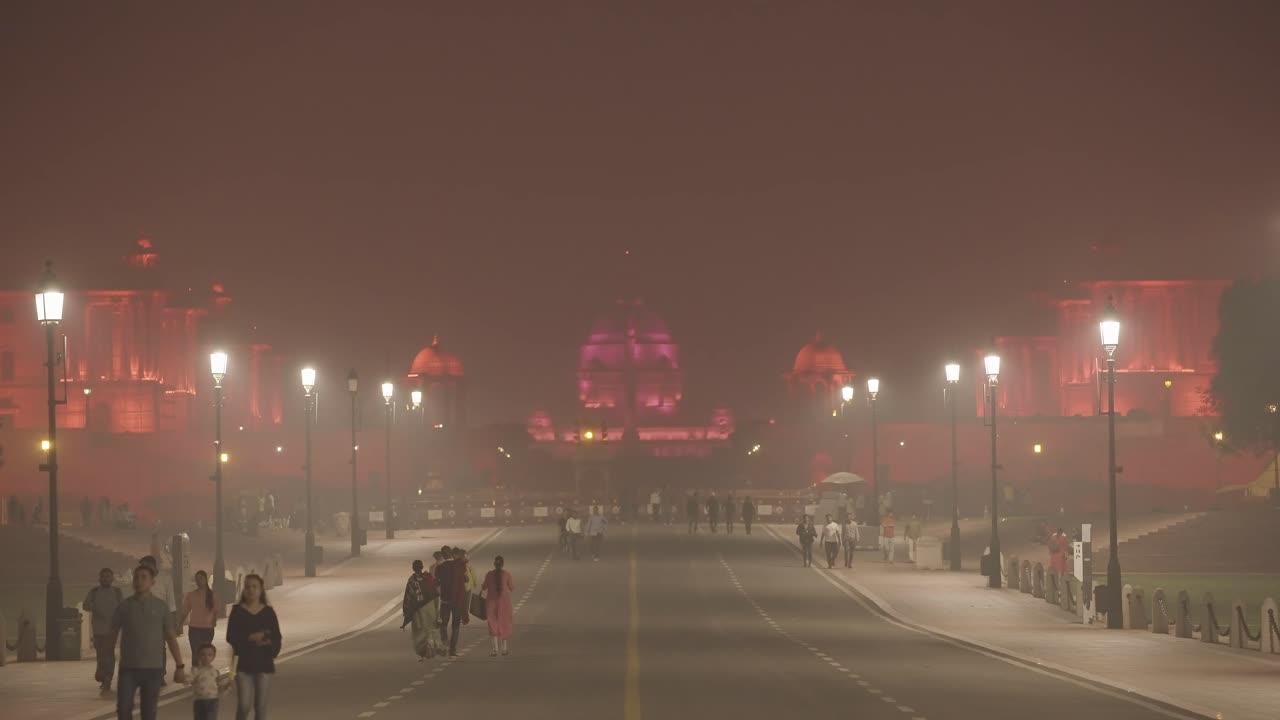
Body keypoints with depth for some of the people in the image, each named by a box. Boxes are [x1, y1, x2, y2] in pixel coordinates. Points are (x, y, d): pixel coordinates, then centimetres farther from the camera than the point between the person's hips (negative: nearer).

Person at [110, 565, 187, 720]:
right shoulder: (124, 606, 2)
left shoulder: (160, 607, 2)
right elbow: (113, 634, 7)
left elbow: (171, 637, 3)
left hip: (153, 668, 0)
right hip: (128, 668, 0)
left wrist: (180, 666, 0)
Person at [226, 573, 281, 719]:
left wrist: (272, 651, -19)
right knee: (243, 706, -9)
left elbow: (277, 638, 2)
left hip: (264, 663, 1)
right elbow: (231, 637, -6)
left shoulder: (268, 612, 3)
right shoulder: (237, 611, 0)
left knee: (261, 706, 5)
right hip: (244, 664, -1)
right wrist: (250, 637, -20)